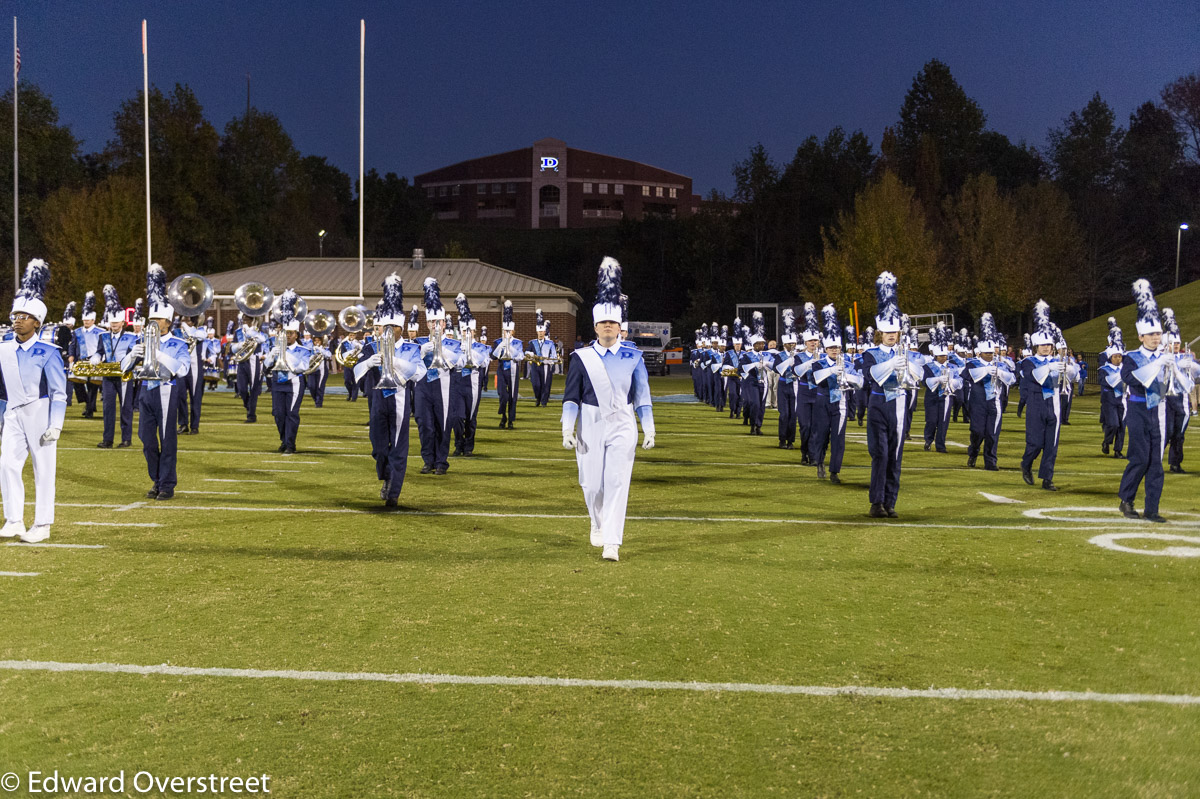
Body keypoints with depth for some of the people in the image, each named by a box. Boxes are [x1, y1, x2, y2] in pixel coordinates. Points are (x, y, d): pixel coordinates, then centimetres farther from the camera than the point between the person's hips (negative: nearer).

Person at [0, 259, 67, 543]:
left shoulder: (48, 353, -7)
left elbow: (59, 393, -7)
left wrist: (55, 426, -12)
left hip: (40, 416, -4)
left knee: (43, 469, 1)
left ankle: (42, 525, 8)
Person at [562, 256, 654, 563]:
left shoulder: (632, 358, 3)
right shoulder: (581, 358, 1)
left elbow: (642, 396, 7)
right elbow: (571, 397, 1)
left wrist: (649, 430, 6)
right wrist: (568, 430, -5)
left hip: (622, 427, 0)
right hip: (590, 427, 1)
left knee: (617, 482, -10)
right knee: (592, 485, 6)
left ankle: (612, 543, -12)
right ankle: (598, 526, 36)